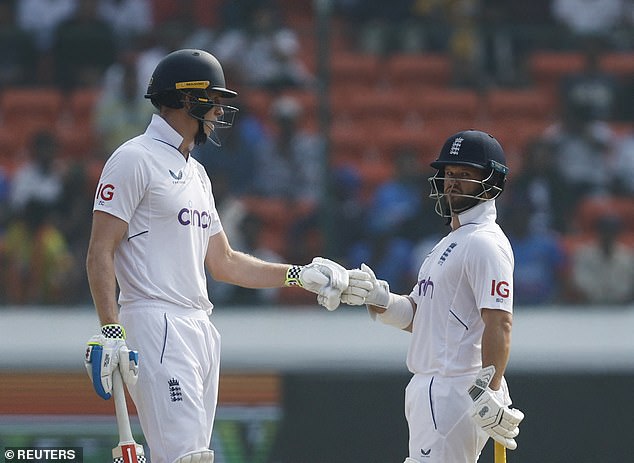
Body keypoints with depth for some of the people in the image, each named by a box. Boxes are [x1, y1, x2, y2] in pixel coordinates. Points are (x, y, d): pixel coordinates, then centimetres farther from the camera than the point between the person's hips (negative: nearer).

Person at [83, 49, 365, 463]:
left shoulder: (195, 173, 22)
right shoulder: (135, 160, -6)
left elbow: (223, 263, 27)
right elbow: (100, 253, -11)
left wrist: (300, 275, 24)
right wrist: (111, 331, -21)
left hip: (200, 332, 10)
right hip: (155, 329, -10)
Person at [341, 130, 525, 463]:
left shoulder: (485, 243, -12)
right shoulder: (451, 243, 21)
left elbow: (499, 323, -21)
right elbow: (414, 316, 19)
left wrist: (489, 392, -28)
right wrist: (375, 297, 0)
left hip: (456, 389, -10)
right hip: (429, 386, 10)